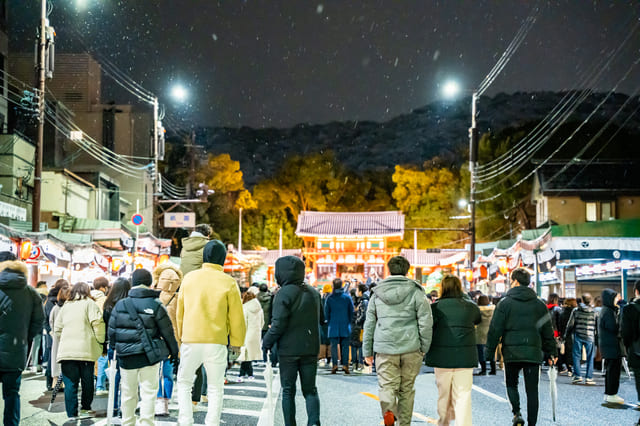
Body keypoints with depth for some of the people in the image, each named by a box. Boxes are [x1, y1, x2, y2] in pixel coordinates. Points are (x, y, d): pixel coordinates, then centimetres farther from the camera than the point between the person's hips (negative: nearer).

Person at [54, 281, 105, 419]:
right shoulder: (89, 303, 3)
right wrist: (100, 341, 1)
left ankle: (72, 413, 2)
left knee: (70, 383, 3)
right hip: (86, 350, -3)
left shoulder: (65, 306, 16)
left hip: (66, 350, 3)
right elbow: (98, 324, -9)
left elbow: (57, 330, 16)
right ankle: (85, 408, 20)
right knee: (87, 381, 11)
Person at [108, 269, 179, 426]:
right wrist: (174, 351, 11)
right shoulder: (156, 305, -7)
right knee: (149, 392, 3)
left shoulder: (120, 305, 2)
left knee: (128, 393, 14)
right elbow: (167, 332, -3)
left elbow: (112, 331, 6)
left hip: (126, 358, 3)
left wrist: (117, 347, 22)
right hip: (149, 357, -3)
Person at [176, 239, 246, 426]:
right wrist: (236, 342, 10)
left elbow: (180, 311, 11)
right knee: (215, 388, 9)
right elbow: (236, 316, -1)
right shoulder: (228, 282, -4)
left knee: (184, 383, 16)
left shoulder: (189, 278, 4)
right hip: (217, 341, -1)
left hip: (190, 340, 2)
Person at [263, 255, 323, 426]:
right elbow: (321, 319, 14)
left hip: (289, 350, -5)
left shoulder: (284, 294, -13)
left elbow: (278, 324, -17)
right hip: (310, 349, 5)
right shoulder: (313, 292, 8)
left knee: (288, 391, 7)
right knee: (310, 389, 10)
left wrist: (266, 343, -5)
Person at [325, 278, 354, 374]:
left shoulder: (329, 298, -3)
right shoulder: (347, 297, -1)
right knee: (345, 346, 4)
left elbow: (326, 312, 2)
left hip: (333, 326, -1)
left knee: (334, 346, 3)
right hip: (345, 326, 1)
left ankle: (335, 365, -4)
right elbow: (352, 311, 4)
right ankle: (345, 365, 0)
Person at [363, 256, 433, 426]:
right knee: (406, 388, 12)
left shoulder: (377, 293, 8)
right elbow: (426, 322, -4)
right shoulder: (416, 292, 0)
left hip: (384, 349, 1)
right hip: (410, 348, 0)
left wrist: (367, 351, 16)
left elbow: (369, 324, 10)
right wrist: (424, 347, 5)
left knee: (387, 385, 3)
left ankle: (388, 410, -26)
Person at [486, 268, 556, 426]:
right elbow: (548, 331, 11)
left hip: (511, 353, -2)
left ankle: (517, 413, -2)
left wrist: (490, 350, 5)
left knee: (511, 384, 17)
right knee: (532, 390, 6)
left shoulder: (505, 303, -2)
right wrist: (551, 353, 18)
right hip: (533, 353, 2)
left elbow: (495, 330, -3)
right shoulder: (539, 304, 8)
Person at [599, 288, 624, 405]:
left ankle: (608, 394, 21)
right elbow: (613, 328, -21)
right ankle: (611, 395, -1)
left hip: (608, 346, 10)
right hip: (612, 346, -10)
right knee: (613, 370, -5)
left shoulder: (608, 310, 16)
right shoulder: (608, 311, -16)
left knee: (610, 370, 15)